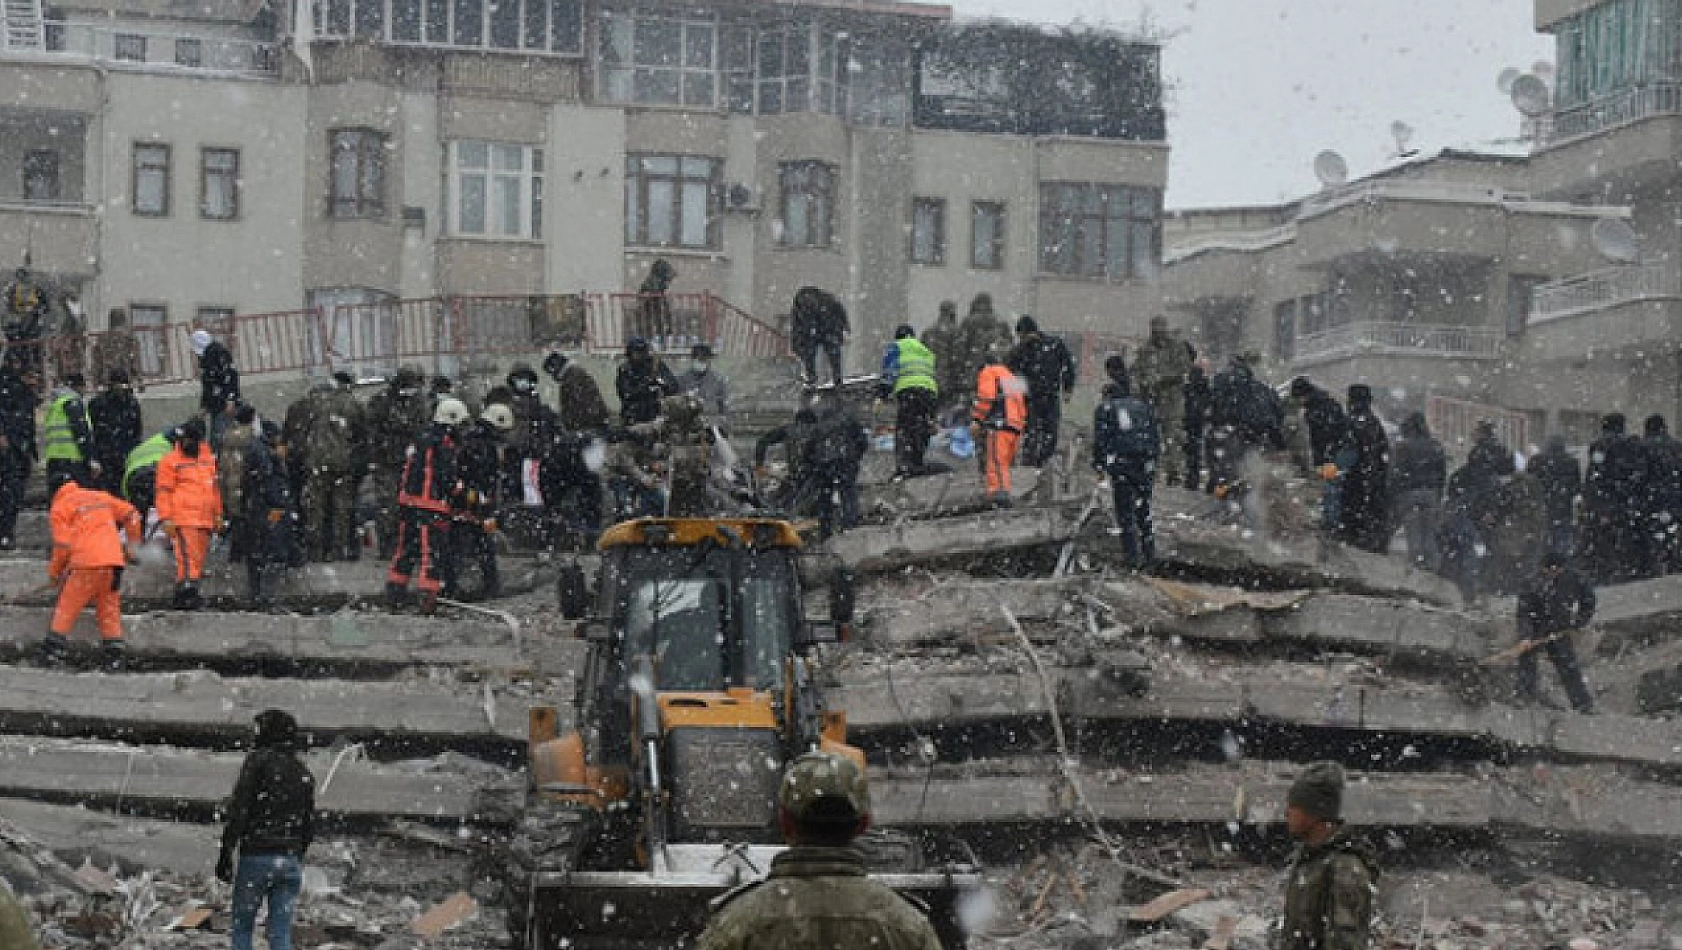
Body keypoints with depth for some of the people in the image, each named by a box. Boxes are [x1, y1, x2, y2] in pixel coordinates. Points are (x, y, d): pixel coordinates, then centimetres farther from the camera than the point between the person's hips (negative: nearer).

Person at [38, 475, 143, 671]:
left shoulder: (59, 508, 7)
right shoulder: (101, 496, 22)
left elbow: (63, 546, -2)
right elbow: (131, 515, 18)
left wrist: (54, 571, 12)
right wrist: (132, 545, 26)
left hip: (87, 563, -5)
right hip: (114, 561, 5)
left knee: (67, 608, 3)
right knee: (110, 610, 11)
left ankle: (54, 651, -1)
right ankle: (115, 658, 7)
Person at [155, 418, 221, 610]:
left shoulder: (209, 459, 19)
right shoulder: (171, 461, 1)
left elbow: (214, 488, 27)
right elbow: (164, 491, -3)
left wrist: (218, 515, 24)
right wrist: (166, 518, -10)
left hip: (205, 520, 7)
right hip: (183, 520, -7)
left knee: (200, 557, 6)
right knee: (188, 557, -16)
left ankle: (185, 594, 11)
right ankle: (187, 590, -19)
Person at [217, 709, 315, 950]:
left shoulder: (258, 760, -3)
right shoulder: (303, 772, 15)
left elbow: (239, 810, -11)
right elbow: (309, 825, 16)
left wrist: (226, 852, -10)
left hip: (256, 856, -5)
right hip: (291, 861, 5)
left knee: (241, 928, 7)